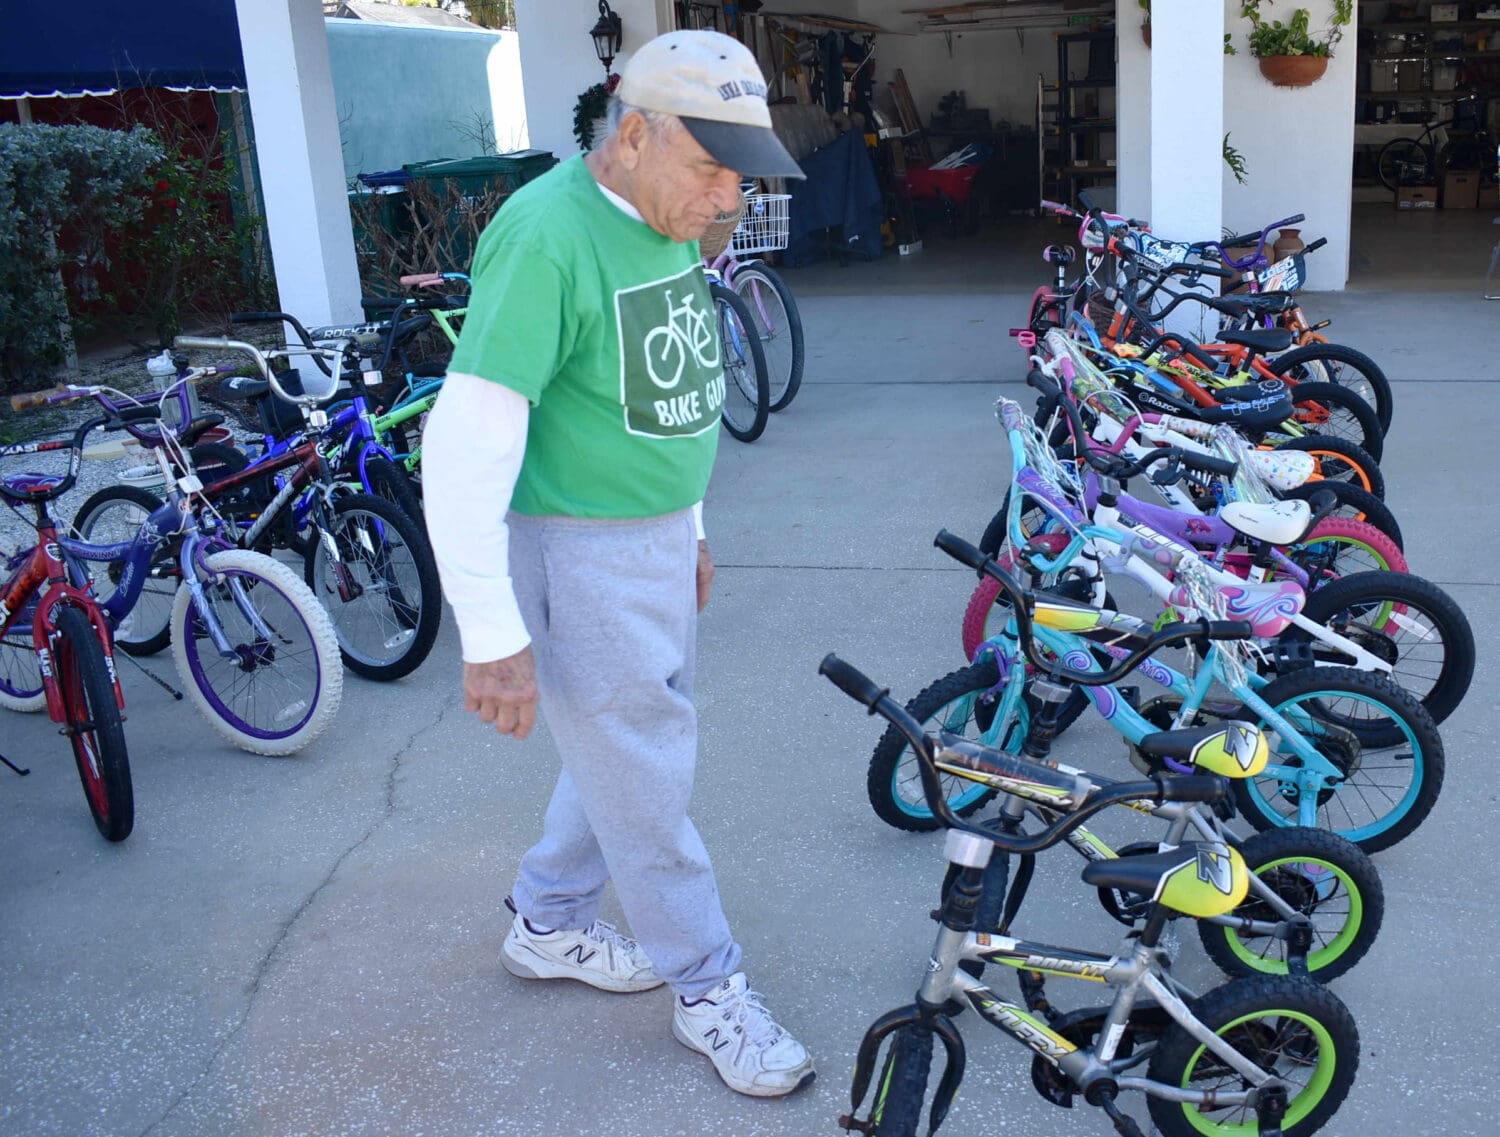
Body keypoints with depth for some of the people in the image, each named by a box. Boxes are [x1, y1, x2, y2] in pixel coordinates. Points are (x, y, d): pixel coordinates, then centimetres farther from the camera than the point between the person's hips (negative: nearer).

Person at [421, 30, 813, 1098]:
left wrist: (690, 527, 22)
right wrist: (493, 636, -25)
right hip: (579, 555, -9)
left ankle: (550, 926, 41)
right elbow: (467, 439, -26)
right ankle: (709, 989, 23)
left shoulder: (666, 223, 5)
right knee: (646, 777, 4)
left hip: (657, 538, 9)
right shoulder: (547, 237, -23)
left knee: (622, 746, 21)